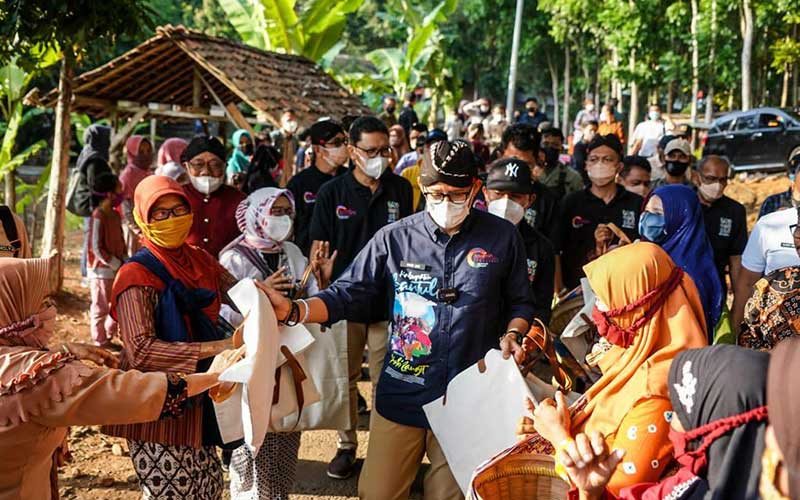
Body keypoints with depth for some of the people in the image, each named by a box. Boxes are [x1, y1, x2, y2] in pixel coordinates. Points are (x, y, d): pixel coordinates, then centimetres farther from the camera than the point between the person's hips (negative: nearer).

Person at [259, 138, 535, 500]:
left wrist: (512, 335, -9)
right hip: (401, 394, 1)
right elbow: (348, 294, -2)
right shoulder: (394, 238, -2)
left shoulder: (503, 238, -1)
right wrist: (293, 311, -17)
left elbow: (519, 303, 11)